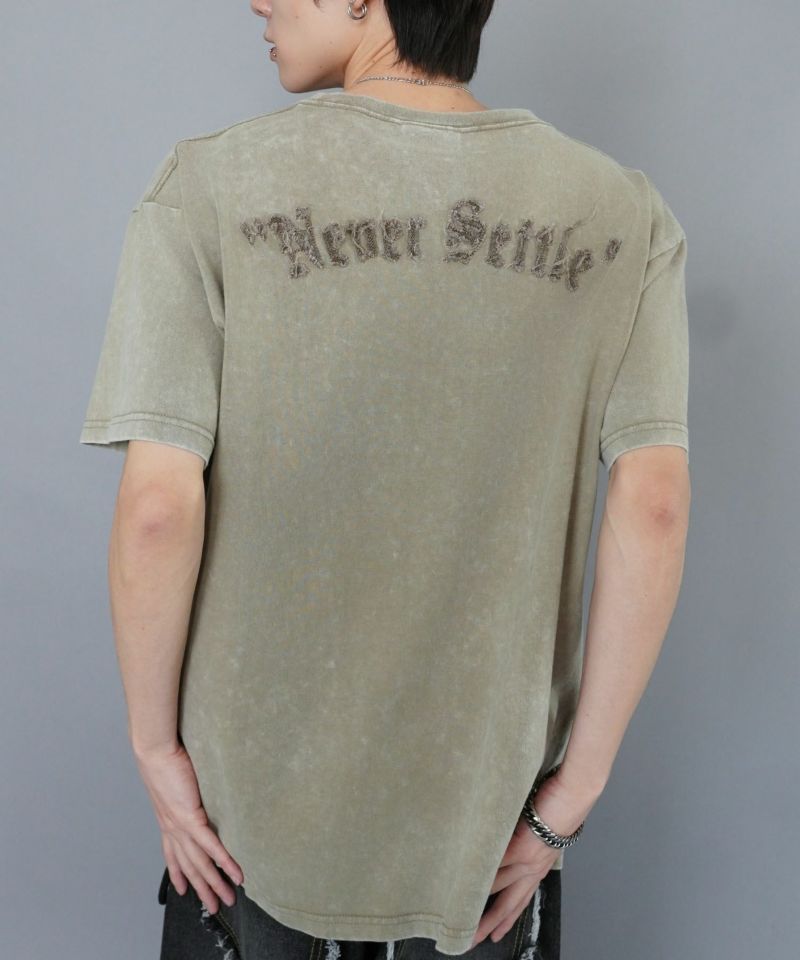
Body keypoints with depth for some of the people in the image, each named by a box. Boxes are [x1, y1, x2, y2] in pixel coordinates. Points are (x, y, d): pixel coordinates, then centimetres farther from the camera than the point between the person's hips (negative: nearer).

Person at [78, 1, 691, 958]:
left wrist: (155, 745, -3)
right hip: (490, 803, 2)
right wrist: (576, 788, -4)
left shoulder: (209, 186, -13)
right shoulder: (624, 215, -6)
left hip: (256, 809, -1)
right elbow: (653, 511, -12)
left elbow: (157, 510, -18)